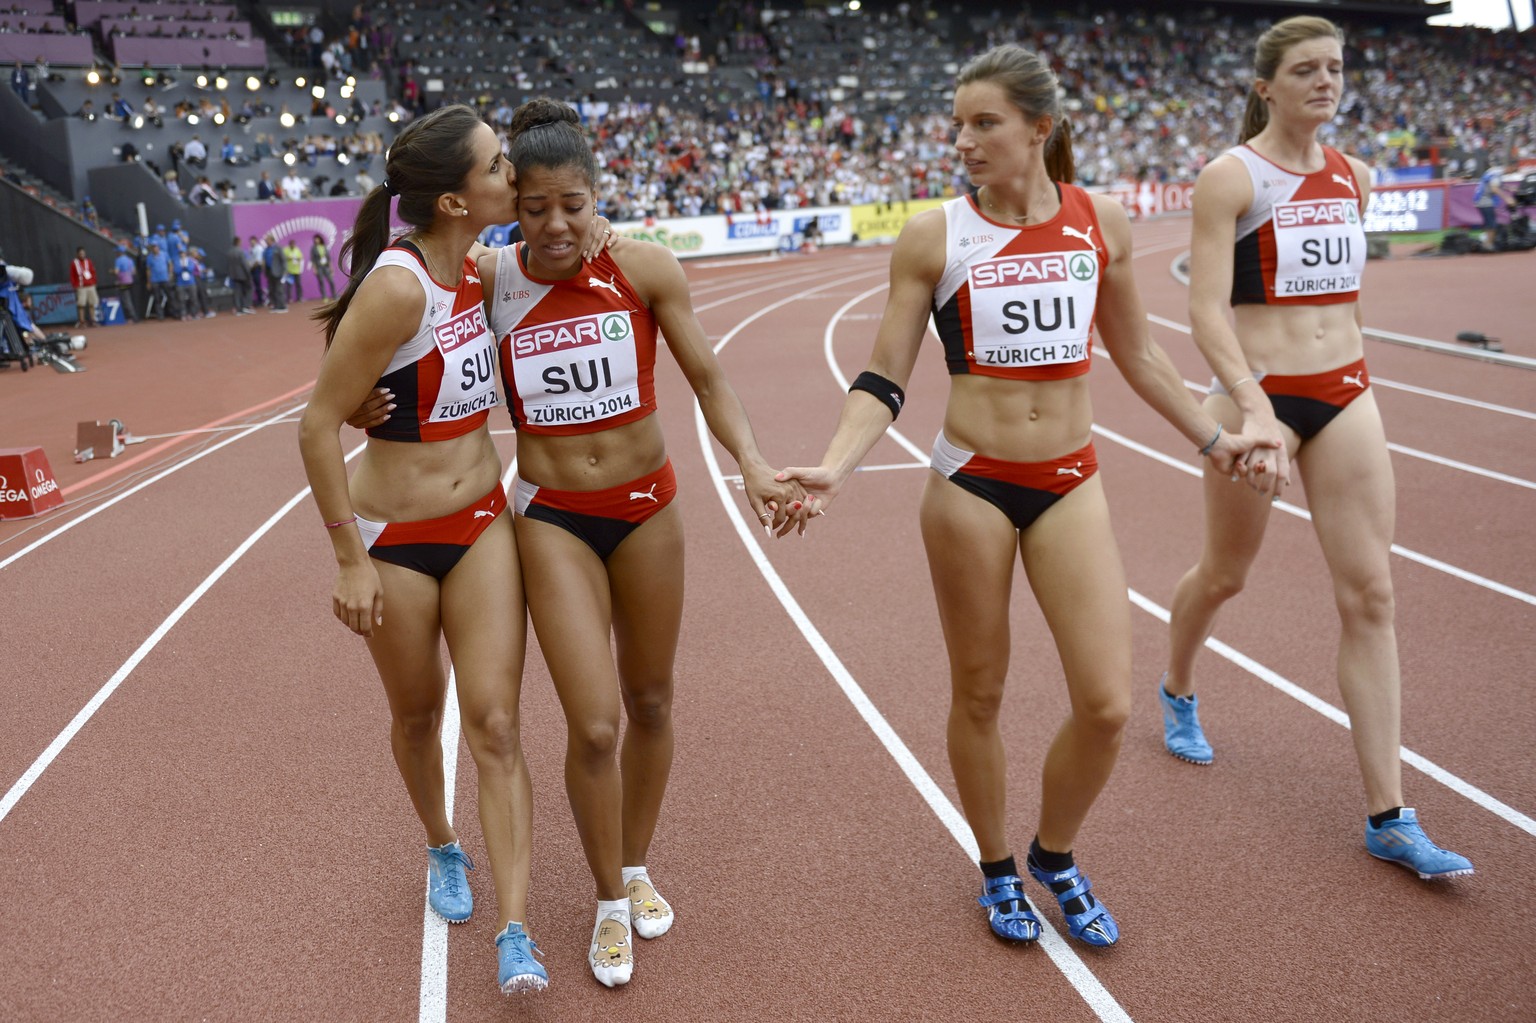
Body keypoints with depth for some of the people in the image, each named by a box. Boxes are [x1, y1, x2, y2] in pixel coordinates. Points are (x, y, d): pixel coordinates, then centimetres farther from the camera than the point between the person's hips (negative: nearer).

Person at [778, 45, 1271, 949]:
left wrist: (1212, 438, 19)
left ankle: (1055, 855, 27)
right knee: (979, 694, 9)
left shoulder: (1100, 222, 2)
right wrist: (835, 467, -18)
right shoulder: (933, 238, -5)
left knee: (1107, 705, -2)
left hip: (1071, 483, 2)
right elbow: (886, 381, -3)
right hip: (971, 485, -2)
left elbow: (1136, 353, 15)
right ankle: (998, 870, 33)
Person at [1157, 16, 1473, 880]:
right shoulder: (1231, 177, -9)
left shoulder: (1352, 177, 9)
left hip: (1346, 395, 5)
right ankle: (1179, 692, 46)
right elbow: (1207, 310, -18)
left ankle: (1390, 818, 4)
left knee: (1371, 595, -1)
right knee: (1225, 575, 13)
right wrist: (1252, 410, -30)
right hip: (1261, 395, -5)